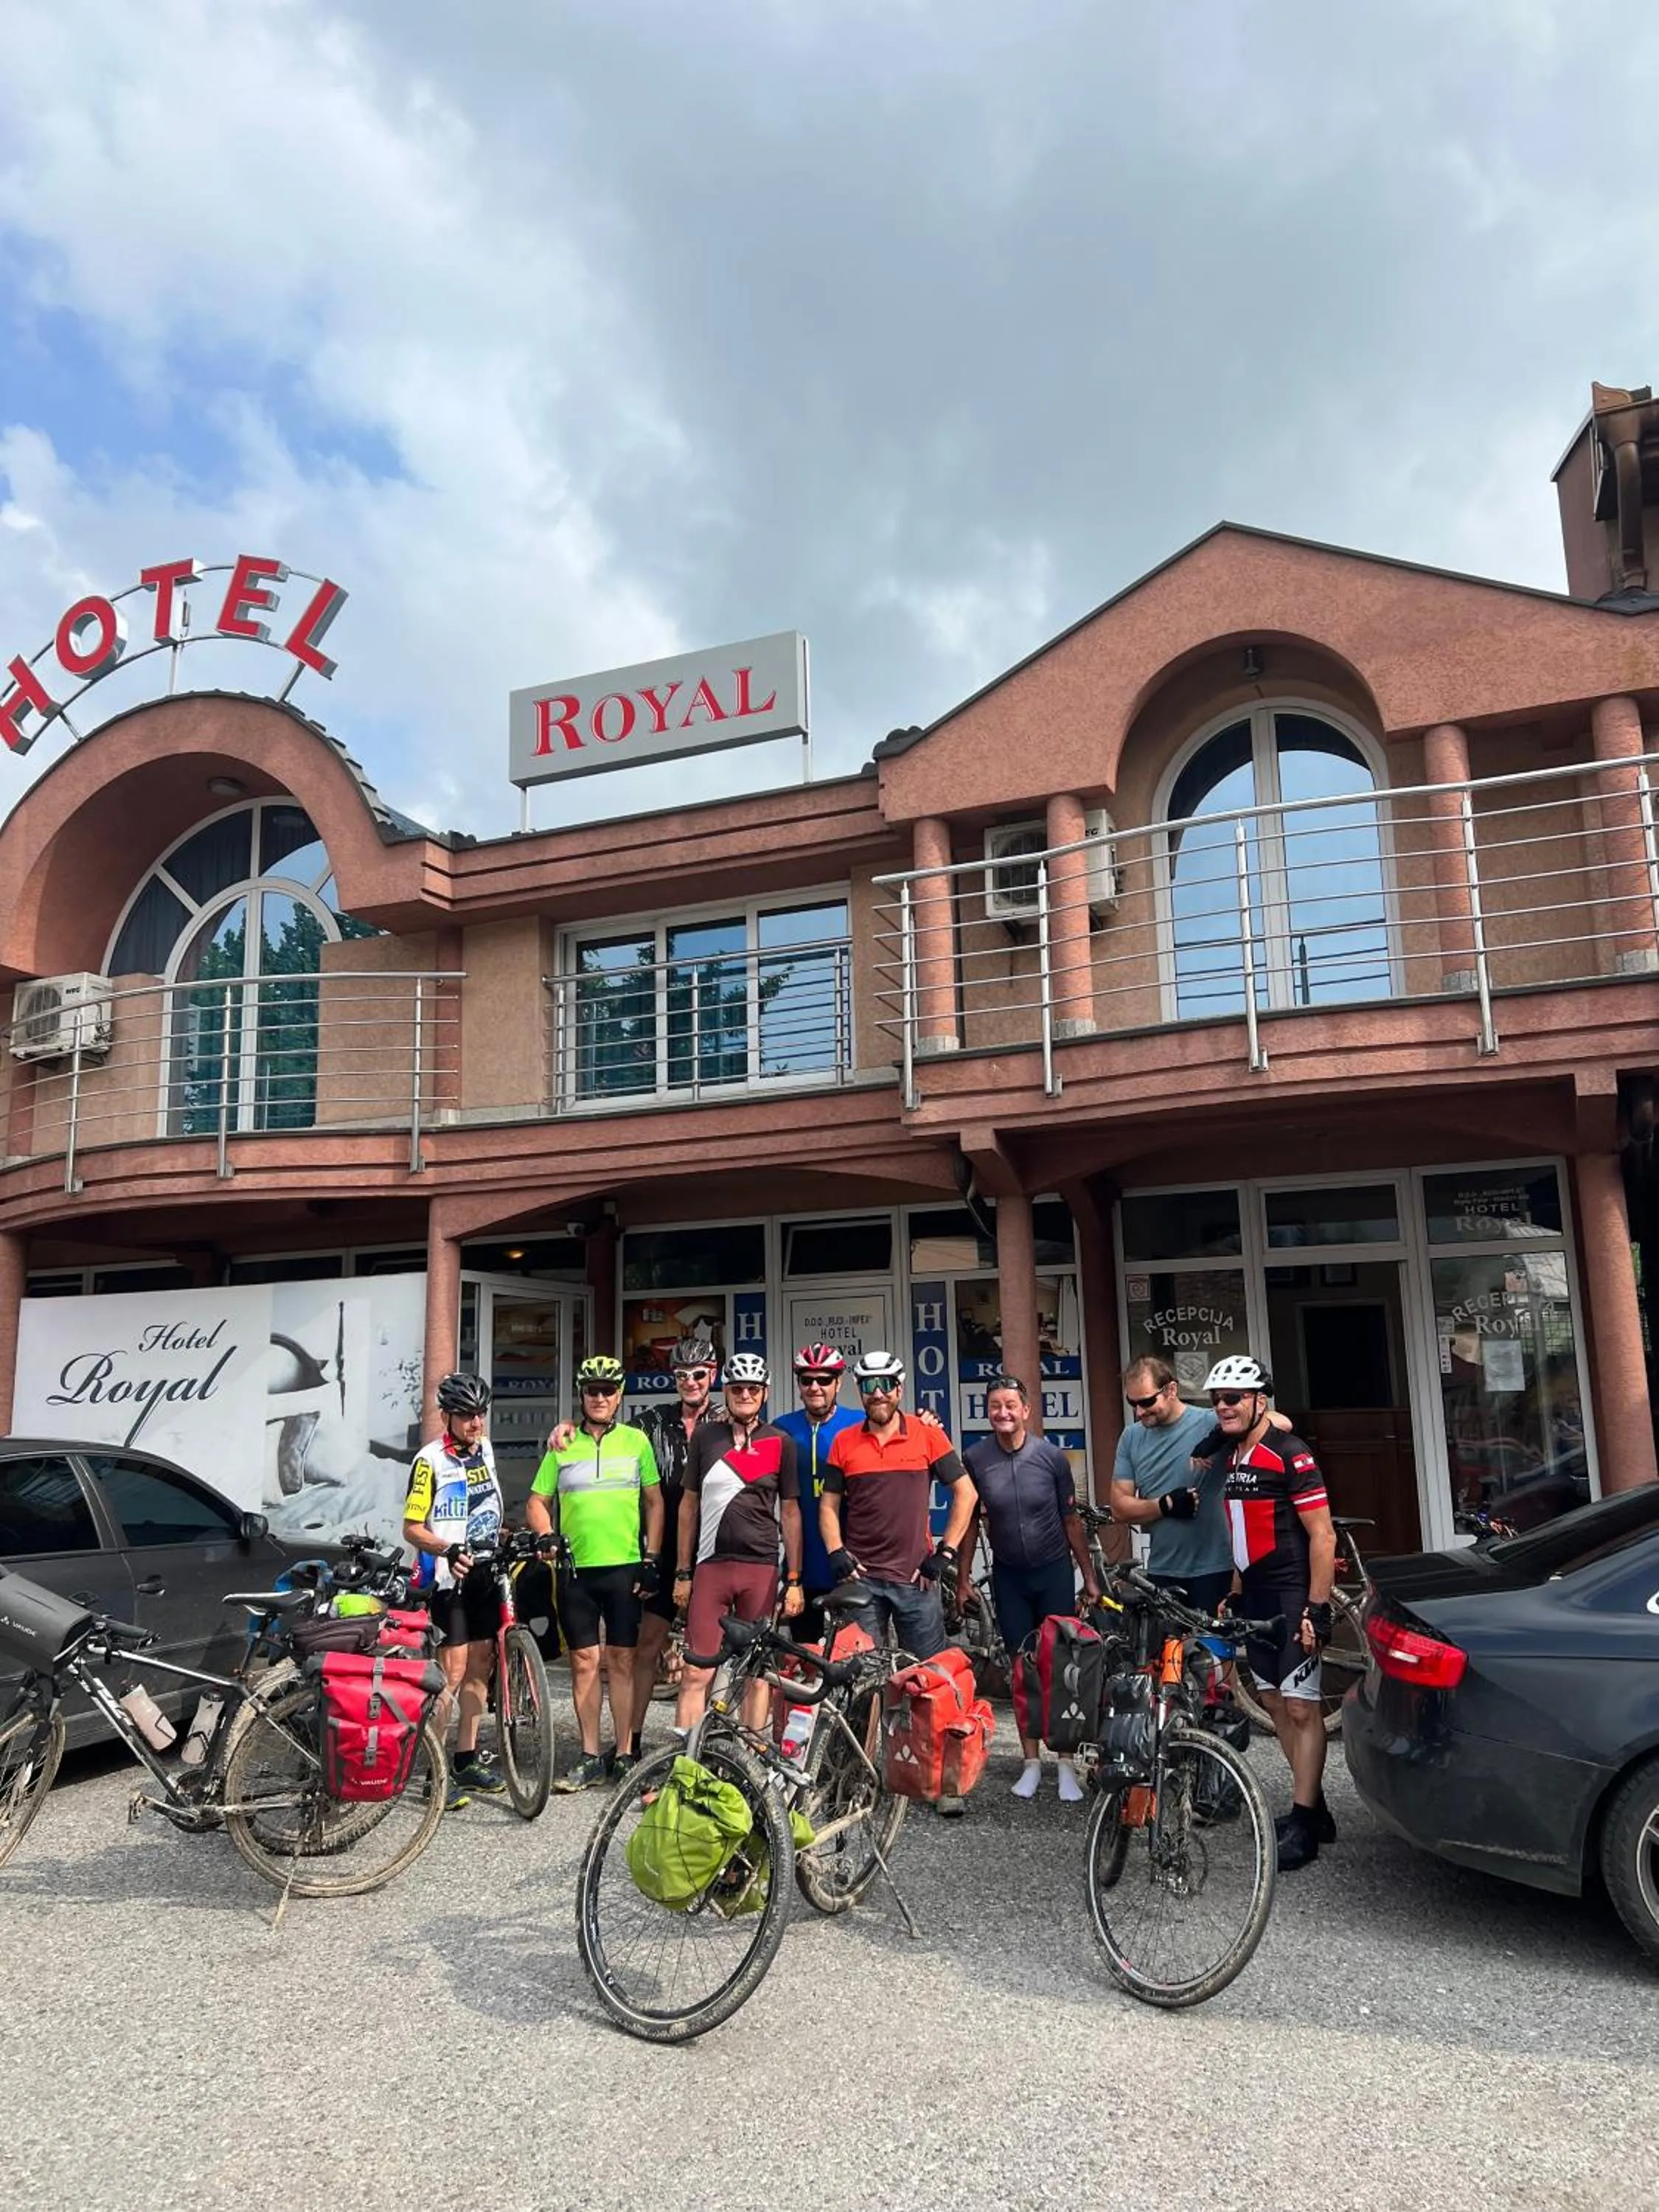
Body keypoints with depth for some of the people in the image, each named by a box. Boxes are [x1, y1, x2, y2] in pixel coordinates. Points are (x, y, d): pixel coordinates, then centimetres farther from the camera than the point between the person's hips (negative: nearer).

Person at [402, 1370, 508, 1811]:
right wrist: (448, 1550, -32)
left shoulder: (484, 1449, 7)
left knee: (480, 1666, 11)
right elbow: (412, 1529, -16)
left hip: (485, 1573, 7)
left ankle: (468, 1759, 22)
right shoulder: (431, 1460, -15)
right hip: (448, 1577, -7)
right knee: (453, 1672, -9)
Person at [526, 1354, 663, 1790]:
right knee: (584, 1661, 5)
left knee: (622, 1660, 3)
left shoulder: (636, 1441, 5)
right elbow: (538, 1502, 11)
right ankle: (590, 1757, 14)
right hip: (576, 1569, 1)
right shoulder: (563, 1445, 7)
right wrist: (550, 1542, -6)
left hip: (625, 1566, -1)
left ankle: (625, 1754, 11)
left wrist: (651, 1559, 0)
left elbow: (654, 1502, 7)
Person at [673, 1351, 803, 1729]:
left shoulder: (781, 1443, 4)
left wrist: (794, 1580, 1)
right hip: (710, 1566, 0)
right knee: (696, 1673, -3)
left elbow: (790, 1512, 6)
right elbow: (689, 1505, 10)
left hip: (762, 1569, 0)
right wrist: (683, 1573, 8)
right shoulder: (705, 1437, 7)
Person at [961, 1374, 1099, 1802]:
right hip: (1008, 1575, 1)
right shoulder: (975, 1458, -8)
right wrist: (963, 1579, 2)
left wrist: (1089, 1576, 1)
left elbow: (1071, 1519, -2)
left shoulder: (1051, 1455, -10)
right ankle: (1031, 1762, 17)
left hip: (1055, 1570, -1)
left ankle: (1067, 1764, 8)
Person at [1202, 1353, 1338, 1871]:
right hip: (1256, 1596, 9)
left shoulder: (1289, 1455, -14)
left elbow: (1323, 1535, -16)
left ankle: (1303, 1827, 4)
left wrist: (1316, 1608, -19)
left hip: (1293, 1597, -8)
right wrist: (1237, 1587, 15)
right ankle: (1314, 1808, 25)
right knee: (1275, 1703, 13)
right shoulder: (1227, 1457, 10)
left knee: (1301, 1708, -4)